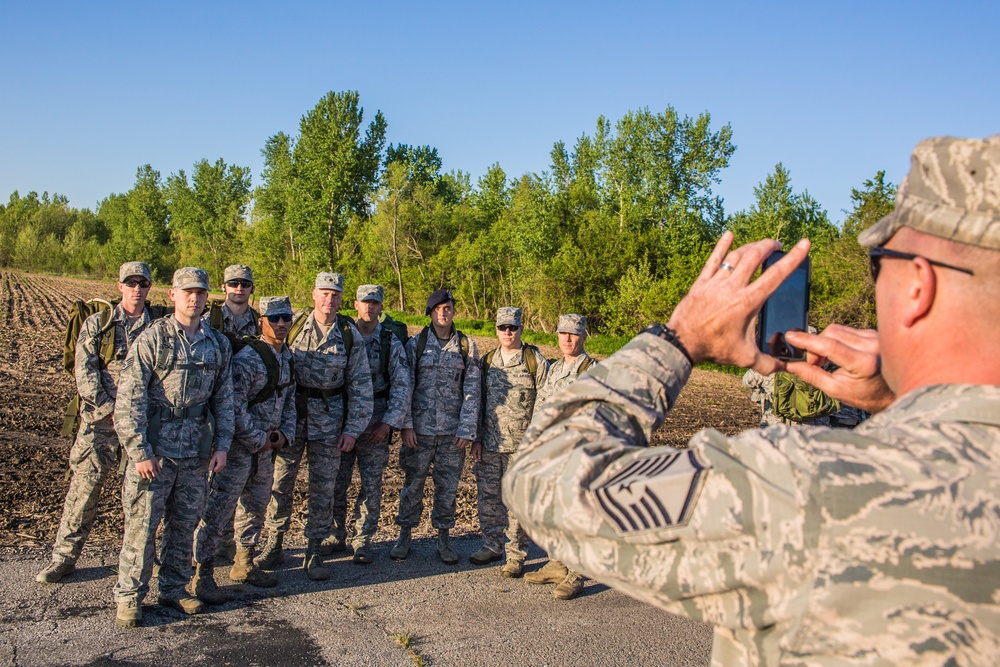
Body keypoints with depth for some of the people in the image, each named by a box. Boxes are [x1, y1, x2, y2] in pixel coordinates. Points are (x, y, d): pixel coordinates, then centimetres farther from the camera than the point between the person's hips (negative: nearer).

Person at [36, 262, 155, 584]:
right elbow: (85, 372, -1)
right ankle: (64, 555, 11)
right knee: (85, 483, -1)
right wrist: (111, 410, -10)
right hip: (101, 419, -1)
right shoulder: (97, 324, 5)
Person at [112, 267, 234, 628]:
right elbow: (129, 398, -10)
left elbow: (223, 398, 12)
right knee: (141, 524, 2)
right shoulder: (152, 338, -7)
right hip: (154, 449, -4)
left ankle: (174, 588, 28)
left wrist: (222, 445, 4)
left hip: (195, 451, 4)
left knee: (185, 524, 13)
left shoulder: (218, 344, 7)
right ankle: (129, 596, 16)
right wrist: (140, 452, -14)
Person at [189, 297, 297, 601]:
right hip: (239, 446, -9)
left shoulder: (287, 356, 9)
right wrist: (258, 440, -16)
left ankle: (244, 564, 33)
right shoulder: (247, 358, -18)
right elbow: (234, 407, -22)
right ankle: (202, 574, 4)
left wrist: (285, 432, 3)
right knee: (219, 510, -6)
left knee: (256, 506, 18)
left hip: (266, 444, 9)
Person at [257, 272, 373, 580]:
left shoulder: (350, 334, -1)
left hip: (329, 419, 0)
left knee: (323, 487, 5)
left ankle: (313, 552, 18)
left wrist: (353, 428, -3)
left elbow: (361, 384, 1)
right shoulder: (293, 326, 0)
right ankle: (274, 545, 22)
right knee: (280, 480, 5)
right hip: (291, 414, 0)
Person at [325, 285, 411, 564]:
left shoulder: (390, 340, 2)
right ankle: (336, 536, 23)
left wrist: (388, 423, -6)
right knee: (336, 481, 6)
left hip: (376, 422, -1)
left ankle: (363, 541, 16)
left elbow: (402, 384, 1)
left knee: (371, 484, 3)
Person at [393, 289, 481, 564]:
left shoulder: (467, 346, 3)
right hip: (419, 428, 0)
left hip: (452, 431, 0)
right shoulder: (415, 344, 3)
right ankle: (405, 537, 22)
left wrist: (467, 429, -5)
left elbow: (472, 390, 1)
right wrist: (406, 425, -7)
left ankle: (443, 539, 22)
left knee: (448, 487, 8)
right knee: (413, 484, 8)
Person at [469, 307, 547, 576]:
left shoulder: (536, 361, -2)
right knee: (487, 496, 9)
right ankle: (492, 546, 25)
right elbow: (479, 402, 15)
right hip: (490, 444, 4)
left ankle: (516, 554, 13)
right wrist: (477, 438, 9)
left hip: (522, 444, -4)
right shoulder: (487, 361, 12)